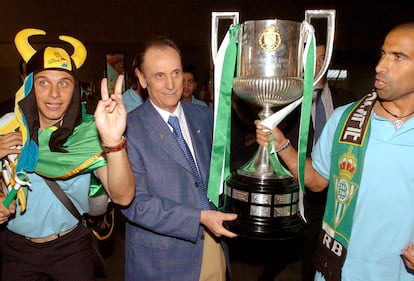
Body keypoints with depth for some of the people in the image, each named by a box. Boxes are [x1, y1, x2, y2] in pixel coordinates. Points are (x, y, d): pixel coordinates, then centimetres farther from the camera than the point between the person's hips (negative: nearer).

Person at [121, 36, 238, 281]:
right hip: (162, 257, -4)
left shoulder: (205, 117, 1)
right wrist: (200, 217, -21)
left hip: (213, 244, 4)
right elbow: (135, 203, -17)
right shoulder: (128, 130, -14)